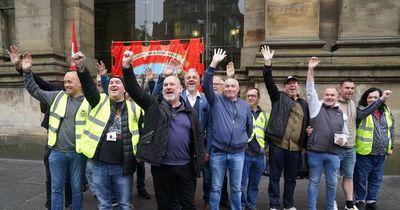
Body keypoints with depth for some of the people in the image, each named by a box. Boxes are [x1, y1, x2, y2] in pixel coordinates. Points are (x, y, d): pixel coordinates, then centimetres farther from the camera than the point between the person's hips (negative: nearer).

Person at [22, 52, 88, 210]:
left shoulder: (89, 102, -6)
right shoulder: (57, 96, 5)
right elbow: (34, 91, 12)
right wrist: (26, 71, 3)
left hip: (78, 153, -2)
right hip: (57, 152, 3)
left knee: (77, 188, 13)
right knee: (56, 188, 14)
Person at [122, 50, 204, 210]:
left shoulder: (190, 112, 4)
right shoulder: (154, 104, 1)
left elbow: (198, 138, 5)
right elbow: (134, 89, -9)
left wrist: (198, 163, 0)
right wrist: (127, 67, -22)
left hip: (185, 167, 1)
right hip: (161, 167, 0)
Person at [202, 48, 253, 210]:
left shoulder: (245, 105, 7)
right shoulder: (216, 101, 0)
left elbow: (249, 127, 17)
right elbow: (206, 85, -16)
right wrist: (214, 64, -22)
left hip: (238, 153, 2)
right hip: (218, 152, -2)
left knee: (236, 188, 15)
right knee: (216, 187, 10)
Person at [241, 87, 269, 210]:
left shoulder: (265, 115, 13)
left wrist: (264, 145, 12)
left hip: (259, 155, 4)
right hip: (244, 153, -4)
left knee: (254, 184, 15)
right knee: (241, 184, 1)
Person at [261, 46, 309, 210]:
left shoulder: (304, 104, 14)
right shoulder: (279, 98, 3)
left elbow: (307, 125, 16)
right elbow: (269, 82, -11)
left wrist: (305, 145, 8)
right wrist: (268, 63, -22)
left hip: (296, 148, 4)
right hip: (277, 145, -3)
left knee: (291, 178, 16)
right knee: (274, 177, 6)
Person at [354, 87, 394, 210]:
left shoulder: (386, 111, 9)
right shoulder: (361, 109, -8)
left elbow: (391, 129, 17)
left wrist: (391, 146, 15)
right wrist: (382, 99, -32)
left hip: (381, 153, 5)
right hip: (364, 152, -5)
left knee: (376, 179, 15)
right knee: (361, 178, 6)